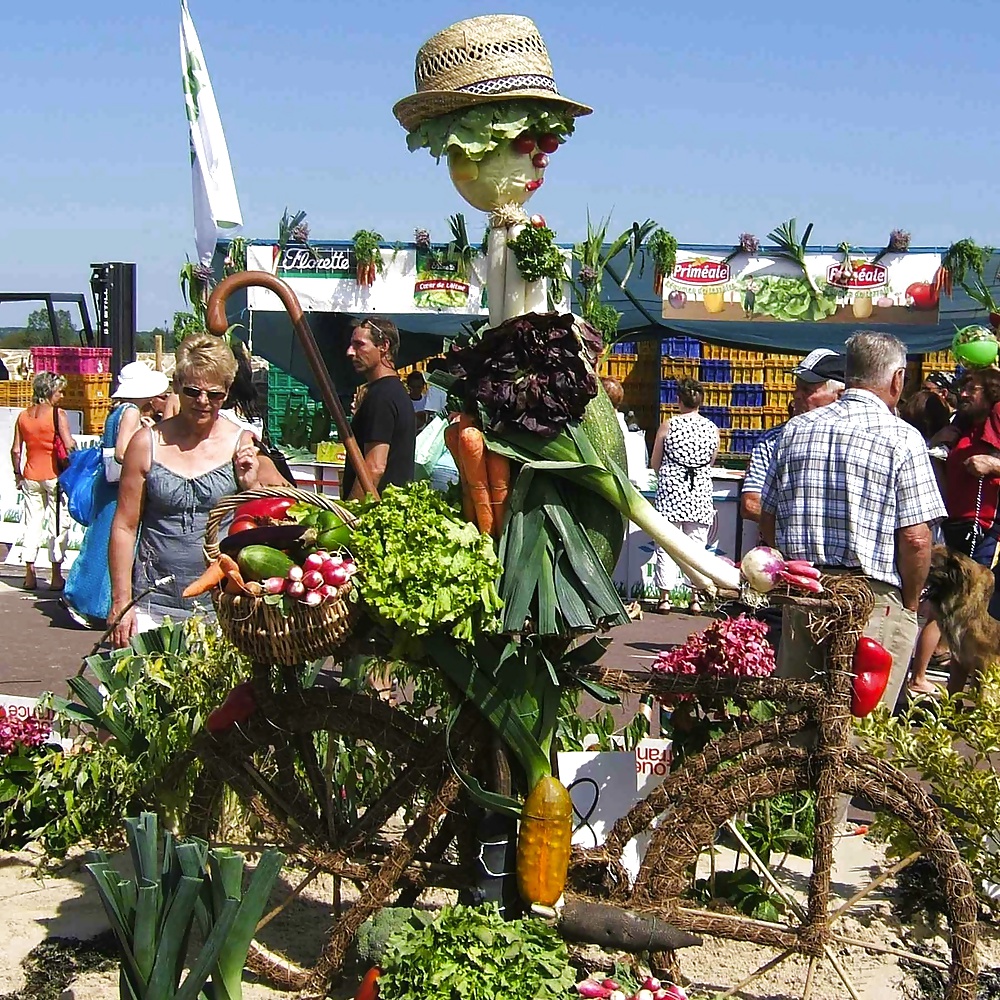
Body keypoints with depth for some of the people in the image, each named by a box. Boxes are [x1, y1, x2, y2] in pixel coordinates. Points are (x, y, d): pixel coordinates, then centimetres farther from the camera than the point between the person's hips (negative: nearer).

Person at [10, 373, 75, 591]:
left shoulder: (23, 416, 5)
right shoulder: (57, 415, -11)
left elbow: (15, 450, 6)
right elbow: (69, 446, -18)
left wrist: (18, 474, 16)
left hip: (31, 476, 5)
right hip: (54, 475, -5)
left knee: (32, 523, 10)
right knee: (58, 523, 3)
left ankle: (29, 575, 12)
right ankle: (56, 576, 3)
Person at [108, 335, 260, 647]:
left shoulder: (242, 445, 3)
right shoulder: (147, 443, 3)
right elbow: (124, 527, 6)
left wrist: (250, 485, -12)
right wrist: (121, 602, 3)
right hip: (154, 603, 1)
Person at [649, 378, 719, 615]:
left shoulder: (668, 426, -5)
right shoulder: (712, 429, 1)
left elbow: (654, 463, 3)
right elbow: (711, 462, 13)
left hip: (671, 489, -2)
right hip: (701, 491, 2)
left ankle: (665, 598, 3)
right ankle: (695, 597, 9)